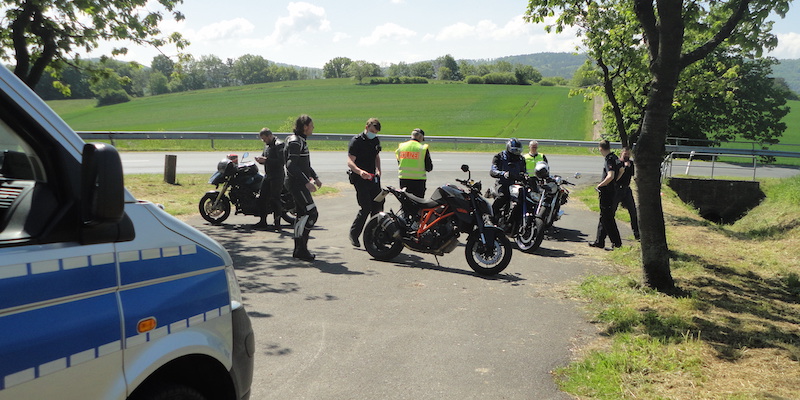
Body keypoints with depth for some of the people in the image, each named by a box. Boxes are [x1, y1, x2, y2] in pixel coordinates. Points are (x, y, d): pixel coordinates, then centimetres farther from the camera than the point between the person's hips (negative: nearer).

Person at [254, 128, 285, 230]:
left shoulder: (279, 145, -12)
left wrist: (266, 160, -23)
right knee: (262, 198, 9)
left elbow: (282, 161, -22)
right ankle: (263, 221, 19)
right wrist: (261, 160, 2)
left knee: (275, 200, -9)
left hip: (277, 177, -9)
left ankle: (277, 223, -3)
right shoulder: (267, 145, 17)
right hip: (267, 176, 9)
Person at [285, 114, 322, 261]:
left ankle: (299, 249, 16)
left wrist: (315, 177, 25)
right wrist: (306, 182, -25)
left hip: (300, 184, 11)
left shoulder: (301, 141, 18)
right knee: (311, 213, -14)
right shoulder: (295, 142, -15)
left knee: (302, 215, 11)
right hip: (297, 183, -11)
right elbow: (291, 165, -23)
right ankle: (302, 248, -11)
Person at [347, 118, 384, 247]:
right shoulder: (356, 141, -9)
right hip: (360, 178, -7)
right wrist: (360, 171, -35)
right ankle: (354, 234, 3)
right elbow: (350, 161, -18)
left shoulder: (376, 140, 14)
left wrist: (378, 170, 12)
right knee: (365, 208, -12)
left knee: (378, 206, 4)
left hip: (373, 177, 7)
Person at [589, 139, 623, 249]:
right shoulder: (614, 157, 9)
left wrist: (600, 185, -16)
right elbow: (621, 170, 24)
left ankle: (617, 242, 2)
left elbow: (610, 176, -29)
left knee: (607, 219, -2)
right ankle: (599, 242, 22)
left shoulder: (609, 160, -18)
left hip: (607, 193, -10)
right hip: (613, 190, 10)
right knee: (604, 217, 15)